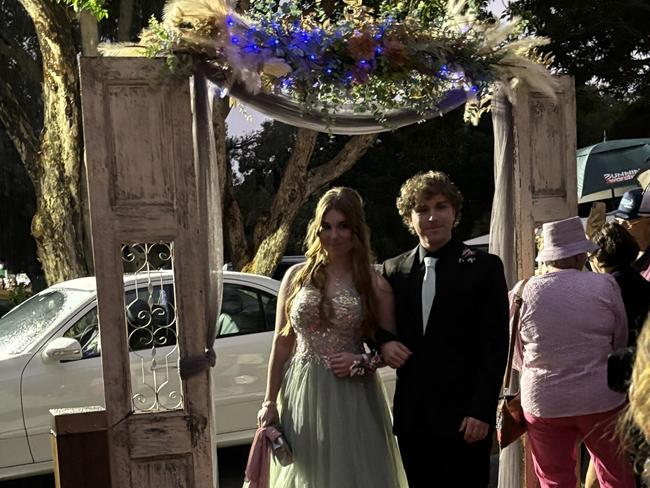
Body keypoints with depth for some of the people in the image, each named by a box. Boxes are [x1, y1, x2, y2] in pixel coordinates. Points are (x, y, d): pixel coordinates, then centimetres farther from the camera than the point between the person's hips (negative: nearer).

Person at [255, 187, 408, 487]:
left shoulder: (374, 284, -1)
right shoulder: (296, 276, 3)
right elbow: (281, 344, 6)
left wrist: (363, 360, -13)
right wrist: (270, 401, 4)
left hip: (353, 399, -1)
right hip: (301, 395, 2)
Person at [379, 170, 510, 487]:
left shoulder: (484, 267, -2)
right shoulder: (394, 270, 8)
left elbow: (495, 346, -5)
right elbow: (380, 325, 17)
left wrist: (482, 411, -11)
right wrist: (384, 343, -6)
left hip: (464, 415, -3)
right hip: (412, 415, 4)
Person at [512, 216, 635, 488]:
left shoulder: (522, 293, -8)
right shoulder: (605, 286, -8)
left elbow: (516, 356, 3)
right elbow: (621, 343, 4)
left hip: (543, 402, 0)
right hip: (601, 400, 0)